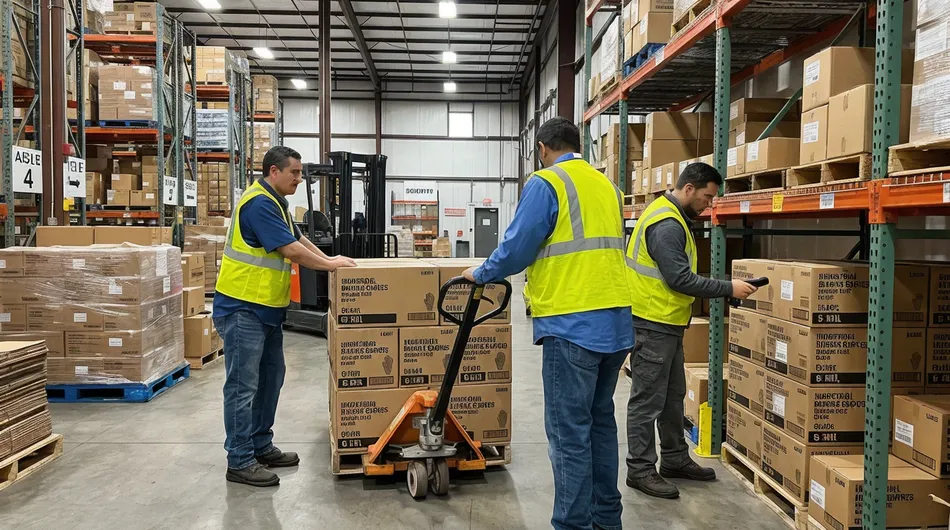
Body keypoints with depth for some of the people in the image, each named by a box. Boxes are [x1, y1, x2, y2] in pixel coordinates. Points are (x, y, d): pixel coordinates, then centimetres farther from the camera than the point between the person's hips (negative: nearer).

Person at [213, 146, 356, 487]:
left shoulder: (274, 202, 16)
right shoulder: (259, 203, -18)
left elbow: (298, 238, 25)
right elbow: (291, 250, -21)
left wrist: (328, 259, 15)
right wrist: (329, 265, -9)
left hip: (266, 308, 11)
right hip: (242, 308, -10)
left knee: (270, 379, 15)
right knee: (243, 385, -5)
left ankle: (261, 447, 25)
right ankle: (240, 461, 3)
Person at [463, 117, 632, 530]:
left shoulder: (546, 184, -7)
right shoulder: (607, 186, 16)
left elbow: (517, 248, -9)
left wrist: (481, 274, 8)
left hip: (573, 324, -8)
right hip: (616, 322, 8)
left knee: (569, 432, -1)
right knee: (600, 421, 18)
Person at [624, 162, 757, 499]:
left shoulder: (671, 216, 14)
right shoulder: (666, 224, -20)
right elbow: (680, 278, -24)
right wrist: (728, 289, -17)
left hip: (666, 322, 11)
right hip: (653, 323, -11)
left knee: (673, 395, 18)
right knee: (648, 399, -2)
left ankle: (675, 459, 29)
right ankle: (640, 469, 8)